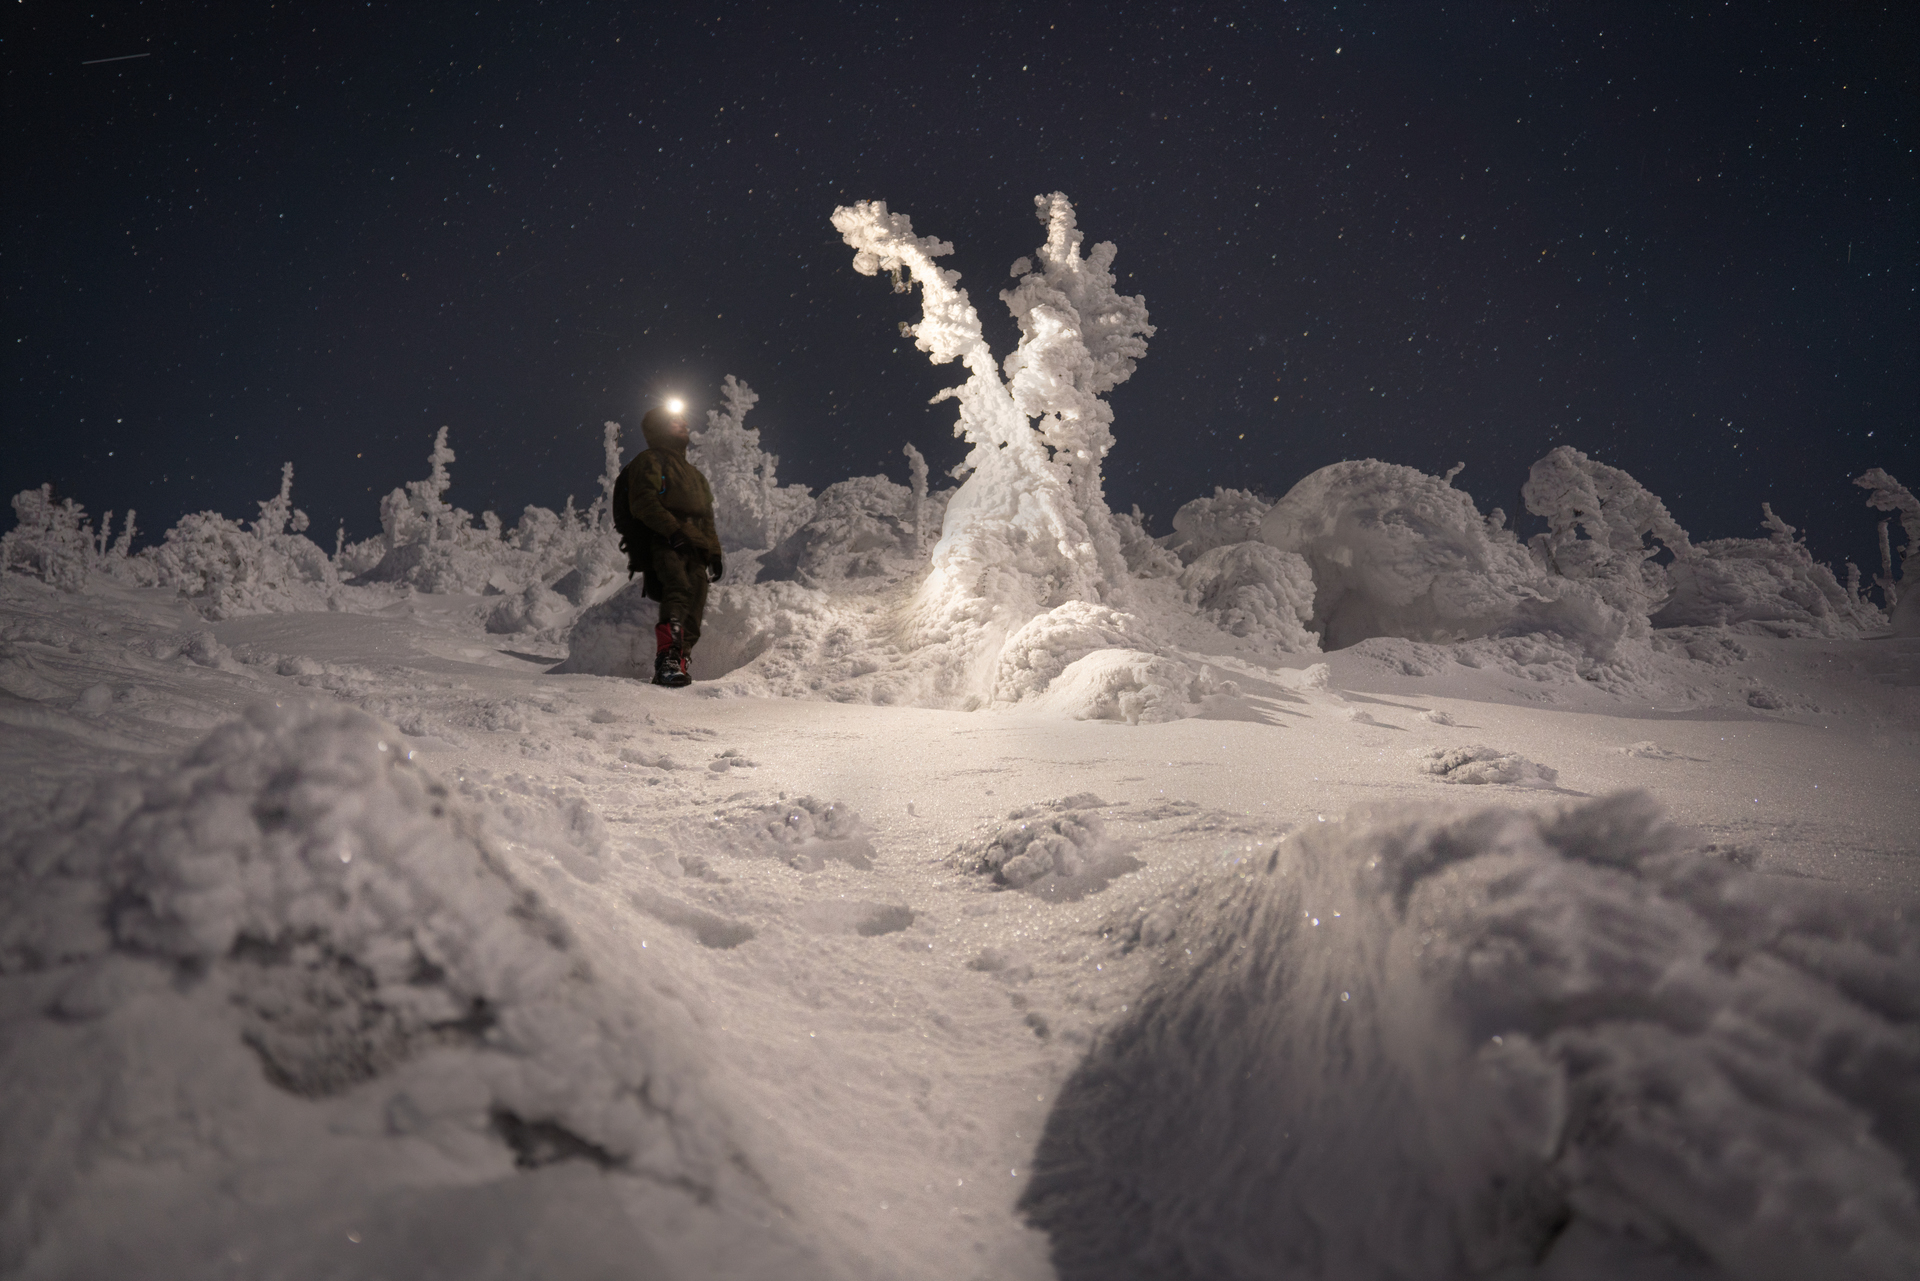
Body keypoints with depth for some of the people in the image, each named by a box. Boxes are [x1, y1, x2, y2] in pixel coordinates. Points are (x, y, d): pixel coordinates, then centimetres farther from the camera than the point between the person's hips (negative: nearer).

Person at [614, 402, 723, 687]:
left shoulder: (694, 474, 35)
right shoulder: (649, 461, 11)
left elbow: (707, 519, 35)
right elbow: (643, 503, -6)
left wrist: (714, 553, 20)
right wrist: (674, 530, -18)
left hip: (695, 550, 8)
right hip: (661, 543, -8)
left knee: (694, 610, -9)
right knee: (679, 588, -32)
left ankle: (676, 665, -14)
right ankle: (667, 656, -43)